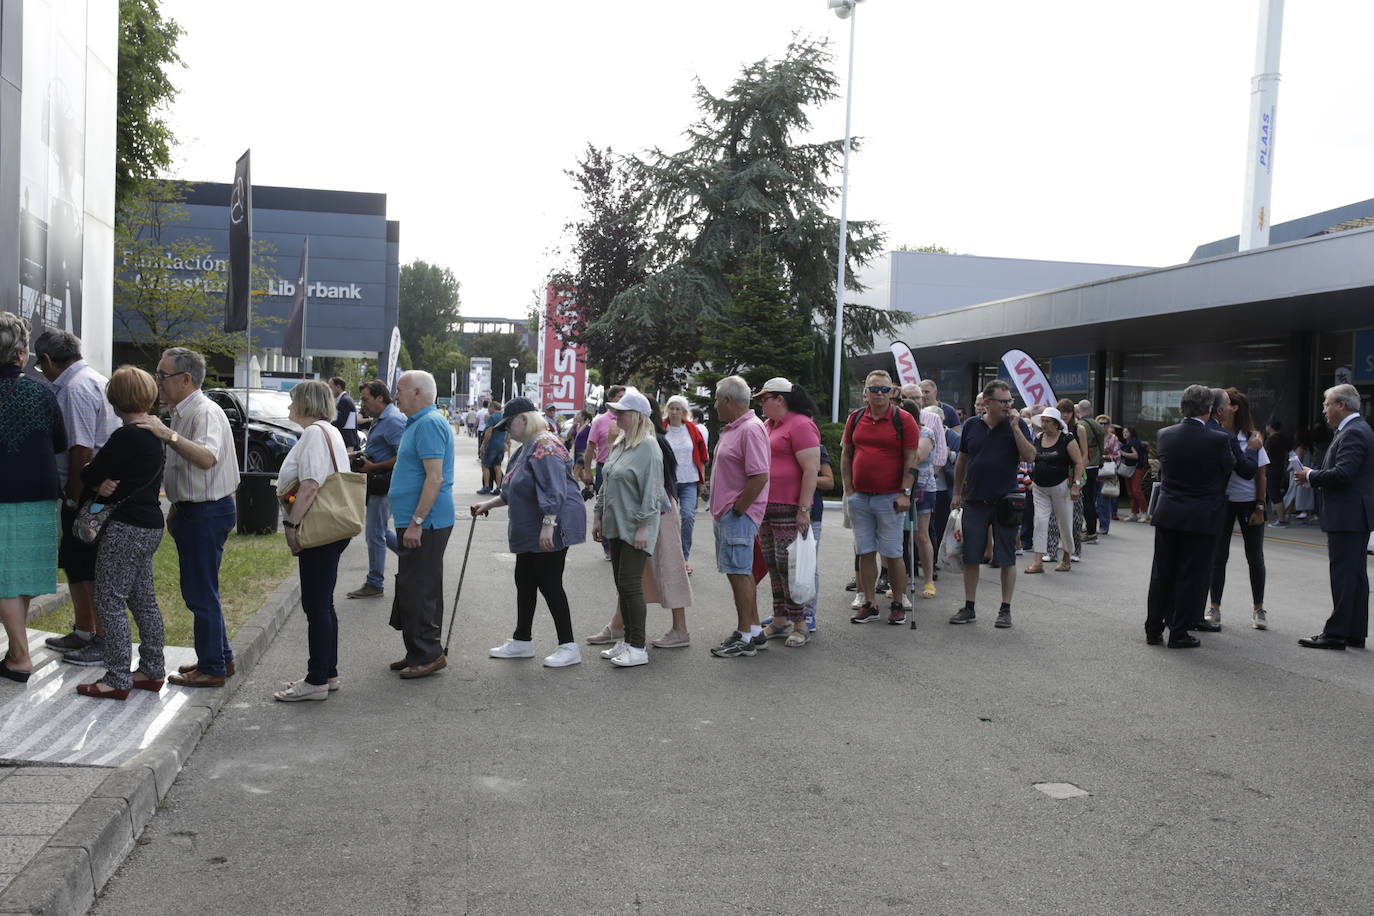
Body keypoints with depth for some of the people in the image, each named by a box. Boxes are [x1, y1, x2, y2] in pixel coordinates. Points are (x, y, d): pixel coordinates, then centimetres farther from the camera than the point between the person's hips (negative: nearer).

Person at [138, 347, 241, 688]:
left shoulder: (205, 412, -18)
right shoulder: (181, 413, 14)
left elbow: (207, 459, -36)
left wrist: (168, 434, -43)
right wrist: (176, 508, 22)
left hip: (206, 513, -10)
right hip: (192, 511, 10)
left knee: (201, 593, -3)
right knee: (199, 592, 18)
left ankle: (212, 669, 7)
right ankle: (221, 658, 29)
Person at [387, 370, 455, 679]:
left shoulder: (429, 424, -16)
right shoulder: (420, 422, 19)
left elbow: (434, 478, -23)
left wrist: (416, 522, -24)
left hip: (424, 524, -11)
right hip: (417, 522, 11)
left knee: (417, 590, -6)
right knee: (417, 588, 15)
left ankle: (427, 655, 1)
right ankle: (422, 653, 23)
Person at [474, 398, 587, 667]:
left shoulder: (545, 445, -17)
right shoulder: (527, 447, 17)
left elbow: (553, 490, -26)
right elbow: (516, 491, 26)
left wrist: (548, 525, -29)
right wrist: (489, 504, 22)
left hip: (549, 532, -11)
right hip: (529, 531, 11)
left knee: (549, 584, -5)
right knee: (524, 582, 15)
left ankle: (568, 647, 4)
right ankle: (522, 641, 27)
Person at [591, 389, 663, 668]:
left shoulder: (648, 448, -14)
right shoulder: (619, 445, 14)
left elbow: (652, 492, -18)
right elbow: (606, 485, 21)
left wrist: (643, 527, -20)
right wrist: (598, 516, 19)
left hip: (635, 529, -9)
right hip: (615, 526, 9)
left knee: (630, 584, -8)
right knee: (621, 585, 13)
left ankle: (638, 648, -1)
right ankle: (628, 640, 22)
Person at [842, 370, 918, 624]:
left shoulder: (903, 419, -3)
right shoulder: (855, 418, 8)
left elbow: (910, 459, -4)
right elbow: (846, 455, 12)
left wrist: (905, 493, -10)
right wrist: (848, 490, 5)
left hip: (889, 498, -4)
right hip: (859, 497, 4)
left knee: (892, 553, 1)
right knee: (865, 552, 8)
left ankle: (898, 604, 14)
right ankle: (869, 605, 15)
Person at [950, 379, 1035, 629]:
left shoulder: (1017, 425, 0)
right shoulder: (972, 426, 6)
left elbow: (1030, 456, -12)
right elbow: (962, 461, 14)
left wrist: (1015, 427, -16)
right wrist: (957, 493, 13)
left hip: (1005, 502, -2)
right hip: (975, 501, 2)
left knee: (1007, 558, 3)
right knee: (970, 557, 6)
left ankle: (1005, 610, 13)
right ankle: (969, 608, 16)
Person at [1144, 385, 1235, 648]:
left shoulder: (1165, 435, -2)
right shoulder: (1217, 439, -14)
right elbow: (1230, 468, 2)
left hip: (1167, 515, 4)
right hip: (1202, 518, -4)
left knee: (1162, 574, 12)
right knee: (1191, 576, 5)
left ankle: (1153, 629, 18)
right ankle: (1178, 633, 9)